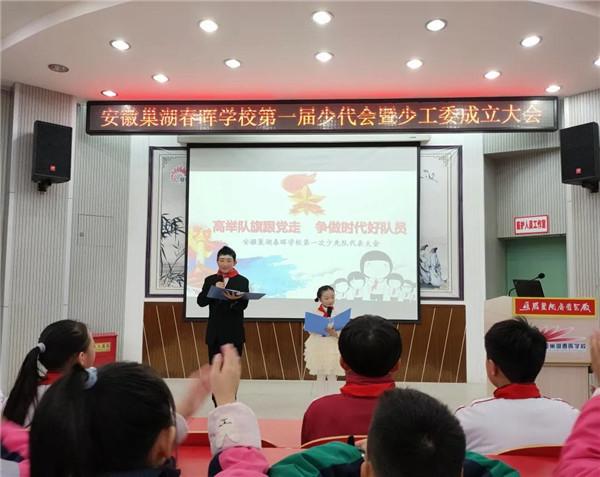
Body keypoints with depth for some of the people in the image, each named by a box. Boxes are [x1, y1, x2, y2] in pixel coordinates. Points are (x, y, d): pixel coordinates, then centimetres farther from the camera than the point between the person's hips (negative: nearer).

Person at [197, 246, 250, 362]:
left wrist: (234, 299, -33)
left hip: (234, 333, -2)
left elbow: (244, 304, -10)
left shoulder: (242, 281, 0)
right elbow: (201, 301, -1)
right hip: (215, 332, 2)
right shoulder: (210, 280, 8)